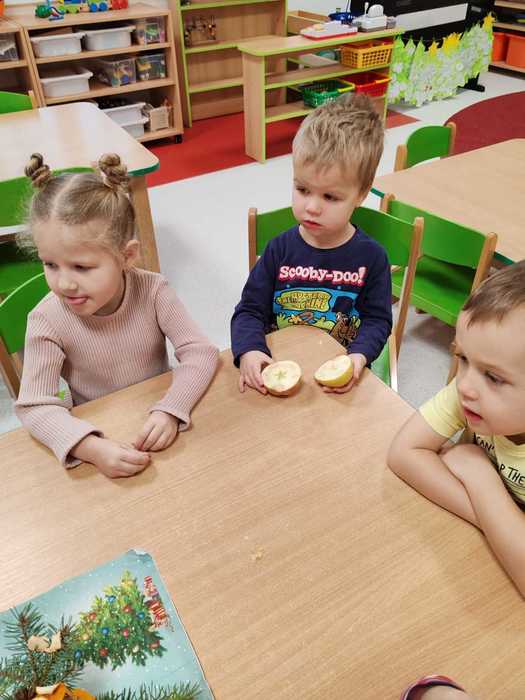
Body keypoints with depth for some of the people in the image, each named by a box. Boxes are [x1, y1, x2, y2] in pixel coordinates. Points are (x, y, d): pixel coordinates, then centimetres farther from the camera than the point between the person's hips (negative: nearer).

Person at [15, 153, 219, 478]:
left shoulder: (153, 291, -18)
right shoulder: (48, 320, -20)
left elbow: (201, 352, -17)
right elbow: (35, 406, -20)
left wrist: (170, 410, -32)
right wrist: (92, 449, -36)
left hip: (158, 424, 3)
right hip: (97, 433, -2)